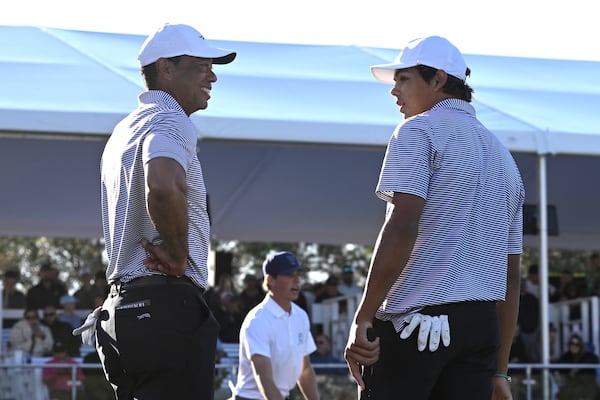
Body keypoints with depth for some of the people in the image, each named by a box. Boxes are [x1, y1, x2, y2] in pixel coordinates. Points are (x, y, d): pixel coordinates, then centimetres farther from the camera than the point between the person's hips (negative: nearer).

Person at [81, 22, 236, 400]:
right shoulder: (170, 122, -9)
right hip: (168, 308, -10)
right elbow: (163, 188, -30)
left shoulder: (123, 131, 23)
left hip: (122, 305, 10)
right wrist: (179, 256, -17)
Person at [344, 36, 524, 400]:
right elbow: (511, 275, 21)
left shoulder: (419, 131, -1)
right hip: (483, 325, 7)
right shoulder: (503, 156, 22)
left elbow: (401, 229, -15)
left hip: (417, 319, -7)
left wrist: (362, 319, -17)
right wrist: (500, 369, 23)